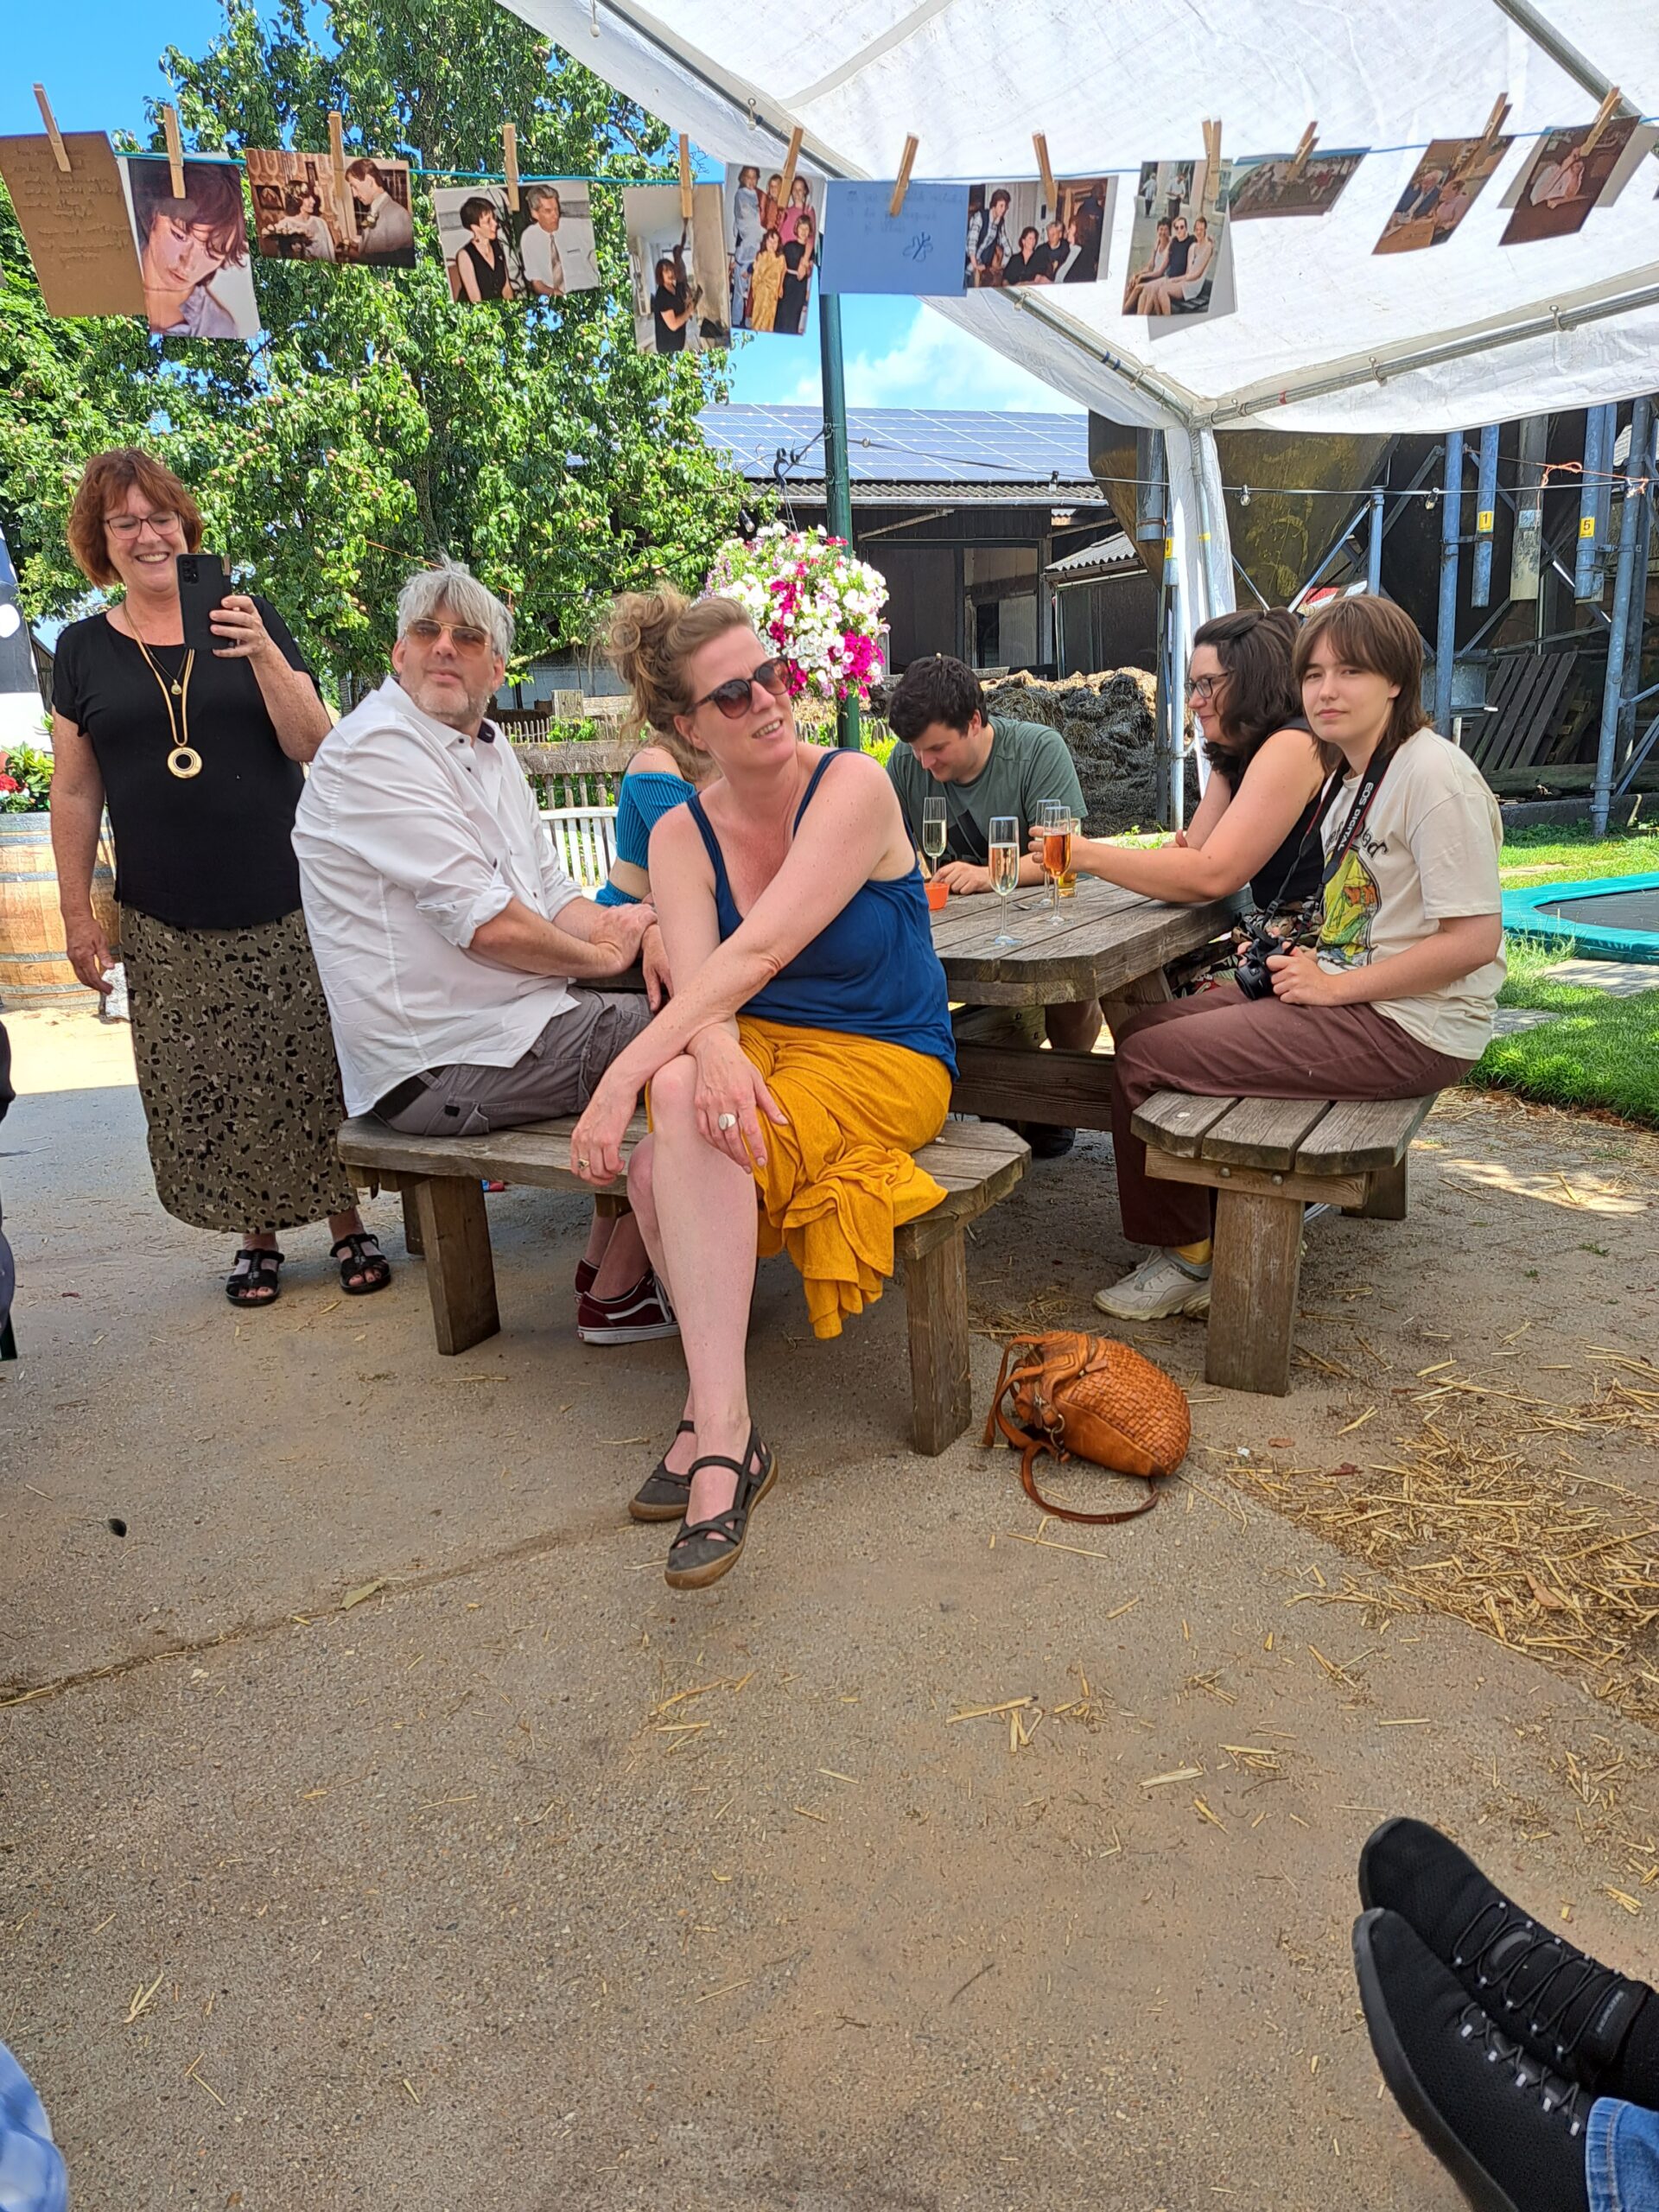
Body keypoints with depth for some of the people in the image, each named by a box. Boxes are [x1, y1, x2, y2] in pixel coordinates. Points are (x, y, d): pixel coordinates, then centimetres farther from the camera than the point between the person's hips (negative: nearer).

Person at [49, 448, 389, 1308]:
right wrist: (78, 914, 7)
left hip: (285, 906, -1)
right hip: (167, 925, 2)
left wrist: (263, 655, -15)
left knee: (314, 1071, -2)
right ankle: (257, 1235, 17)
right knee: (202, 1092, 1)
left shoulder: (249, 619, 6)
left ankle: (348, 1226, 12)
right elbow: (75, 794, 11)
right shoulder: (84, 649, 10)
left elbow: (314, 747, -1)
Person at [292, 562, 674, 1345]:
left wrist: (639, 931, -7)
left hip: (502, 1017, 10)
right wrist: (601, 954, -8)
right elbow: (487, 925, -22)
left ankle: (606, 1260, 17)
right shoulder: (375, 750, -14)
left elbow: (554, 898, 13)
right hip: (442, 1066, -9)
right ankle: (616, 1294, 4)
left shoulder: (488, 752, 16)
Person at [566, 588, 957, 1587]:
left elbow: (760, 950, -24)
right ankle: (725, 1430, -21)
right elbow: (696, 978, -11)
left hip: (884, 1058, -4)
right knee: (682, 1095, -32)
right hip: (756, 1046, 4)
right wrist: (714, 1047, -36)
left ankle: (715, 1427, -20)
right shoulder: (683, 833, 4)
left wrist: (622, 1077, -29)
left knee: (675, 1148, -30)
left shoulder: (854, 786, -12)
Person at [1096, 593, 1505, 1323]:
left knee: (1145, 1057, -13)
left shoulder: (1434, 775, -16)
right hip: (1350, 997, 10)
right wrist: (1296, 957, 2)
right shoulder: (1358, 775, 14)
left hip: (1410, 1030, -10)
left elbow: (1474, 938, -21)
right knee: (1145, 1025, 10)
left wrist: (1331, 986, -18)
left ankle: (1187, 1255, 8)